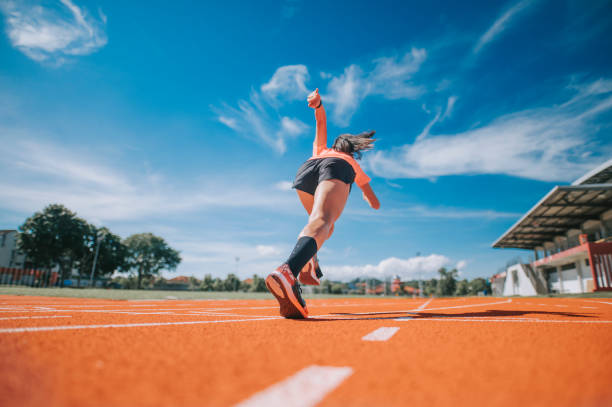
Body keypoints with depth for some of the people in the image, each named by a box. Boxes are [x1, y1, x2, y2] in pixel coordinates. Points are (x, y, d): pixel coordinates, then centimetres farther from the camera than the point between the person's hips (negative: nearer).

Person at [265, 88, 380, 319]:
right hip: (337, 171, -3)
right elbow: (376, 204, 46)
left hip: (305, 169, 3)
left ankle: (309, 262, 0)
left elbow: (321, 121, 31)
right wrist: (366, 195, 68)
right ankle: (287, 272, -55)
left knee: (325, 226, 25)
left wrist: (318, 104, 11)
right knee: (321, 224, -29)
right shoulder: (355, 166, 43)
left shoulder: (320, 151, 46)